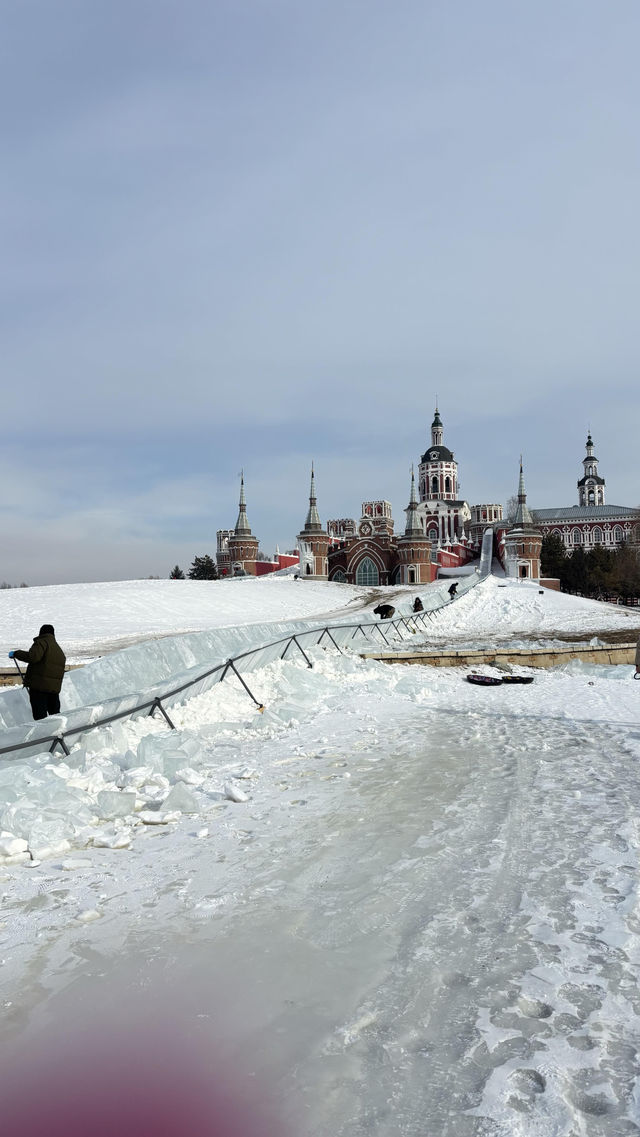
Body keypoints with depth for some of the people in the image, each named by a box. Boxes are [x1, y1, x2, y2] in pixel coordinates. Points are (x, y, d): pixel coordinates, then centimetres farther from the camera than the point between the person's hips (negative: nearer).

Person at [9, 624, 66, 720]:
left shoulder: (42, 642, -4)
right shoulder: (60, 651, 22)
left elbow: (33, 656, -21)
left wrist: (16, 654, -9)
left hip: (39, 686, -8)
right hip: (55, 688, 8)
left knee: (40, 716, -7)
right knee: (55, 714, 17)